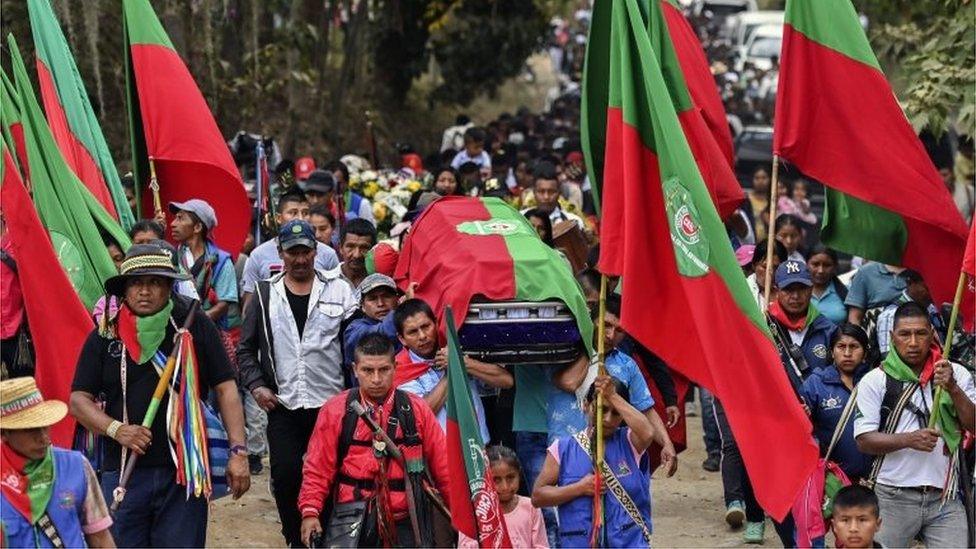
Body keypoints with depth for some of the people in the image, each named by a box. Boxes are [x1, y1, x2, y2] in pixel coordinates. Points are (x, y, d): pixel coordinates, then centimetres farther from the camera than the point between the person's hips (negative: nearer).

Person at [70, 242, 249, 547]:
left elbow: (225, 389, 4)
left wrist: (238, 451, -5)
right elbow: (79, 400, 6)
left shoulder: (195, 326, 3)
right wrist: (116, 429, -12)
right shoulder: (105, 336, 6)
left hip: (185, 471, -1)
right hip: (124, 472, 1)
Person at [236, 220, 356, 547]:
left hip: (329, 404, -1)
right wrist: (256, 386, -1)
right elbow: (246, 348, 12)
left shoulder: (339, 290, 3)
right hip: (283, 406, 1)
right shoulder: (266, 294, 8)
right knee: (285, 476, -2)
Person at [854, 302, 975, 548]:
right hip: (893, 498, -1)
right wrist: (909, 440, -18)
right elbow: (864, 441, -4)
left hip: (945, 499, 1)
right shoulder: (875, 381, 2)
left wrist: (952, 389, -15)